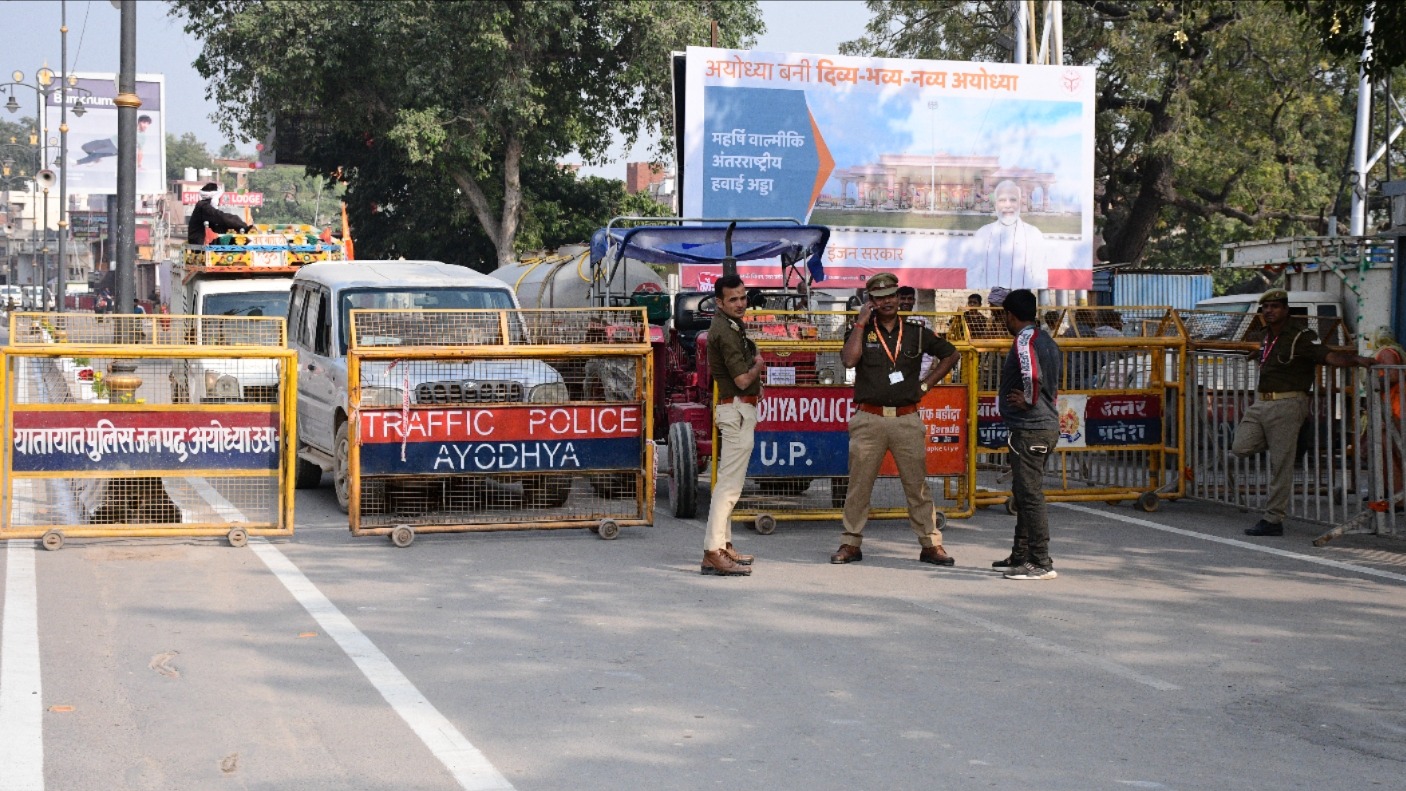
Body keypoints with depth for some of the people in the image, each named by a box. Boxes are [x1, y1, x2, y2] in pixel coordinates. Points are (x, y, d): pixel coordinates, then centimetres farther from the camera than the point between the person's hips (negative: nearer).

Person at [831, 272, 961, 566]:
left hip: (907, 419, 1)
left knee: (917, 484, 1)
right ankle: (851, 543, 10)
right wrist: (861, 322, -8)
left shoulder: (916, 332, 9)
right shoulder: (861, 331, 6)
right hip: (869, 418, -1)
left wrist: (926, 384, 12)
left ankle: (931, 544, 6)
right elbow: (849, 360, -13)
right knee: (859, 483, 2)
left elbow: (950, 354, 21)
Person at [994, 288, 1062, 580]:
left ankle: (1041, 563, -8)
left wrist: (1029, 401, -16)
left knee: (1030, 495, -8)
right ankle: (1021, 555, 27)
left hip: (1030, 429, -10)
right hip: (1046, 425, 10)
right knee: (1024, 493, 18)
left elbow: (1032, 374, -31)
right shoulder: (1046, 339, 17)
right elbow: (1054, 384, 22)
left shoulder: (1024, 340, -14)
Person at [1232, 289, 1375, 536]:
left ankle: (1273, 520, 1)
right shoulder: (1267, 337, 17)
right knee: (1240, 449, -10)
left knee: (1280, 466, -4)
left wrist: (1356, 359, -33)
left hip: (1286, 405, -7)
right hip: (1260, 404, 7)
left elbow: (1328, 356, -19)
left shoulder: (1300, 336, -7)